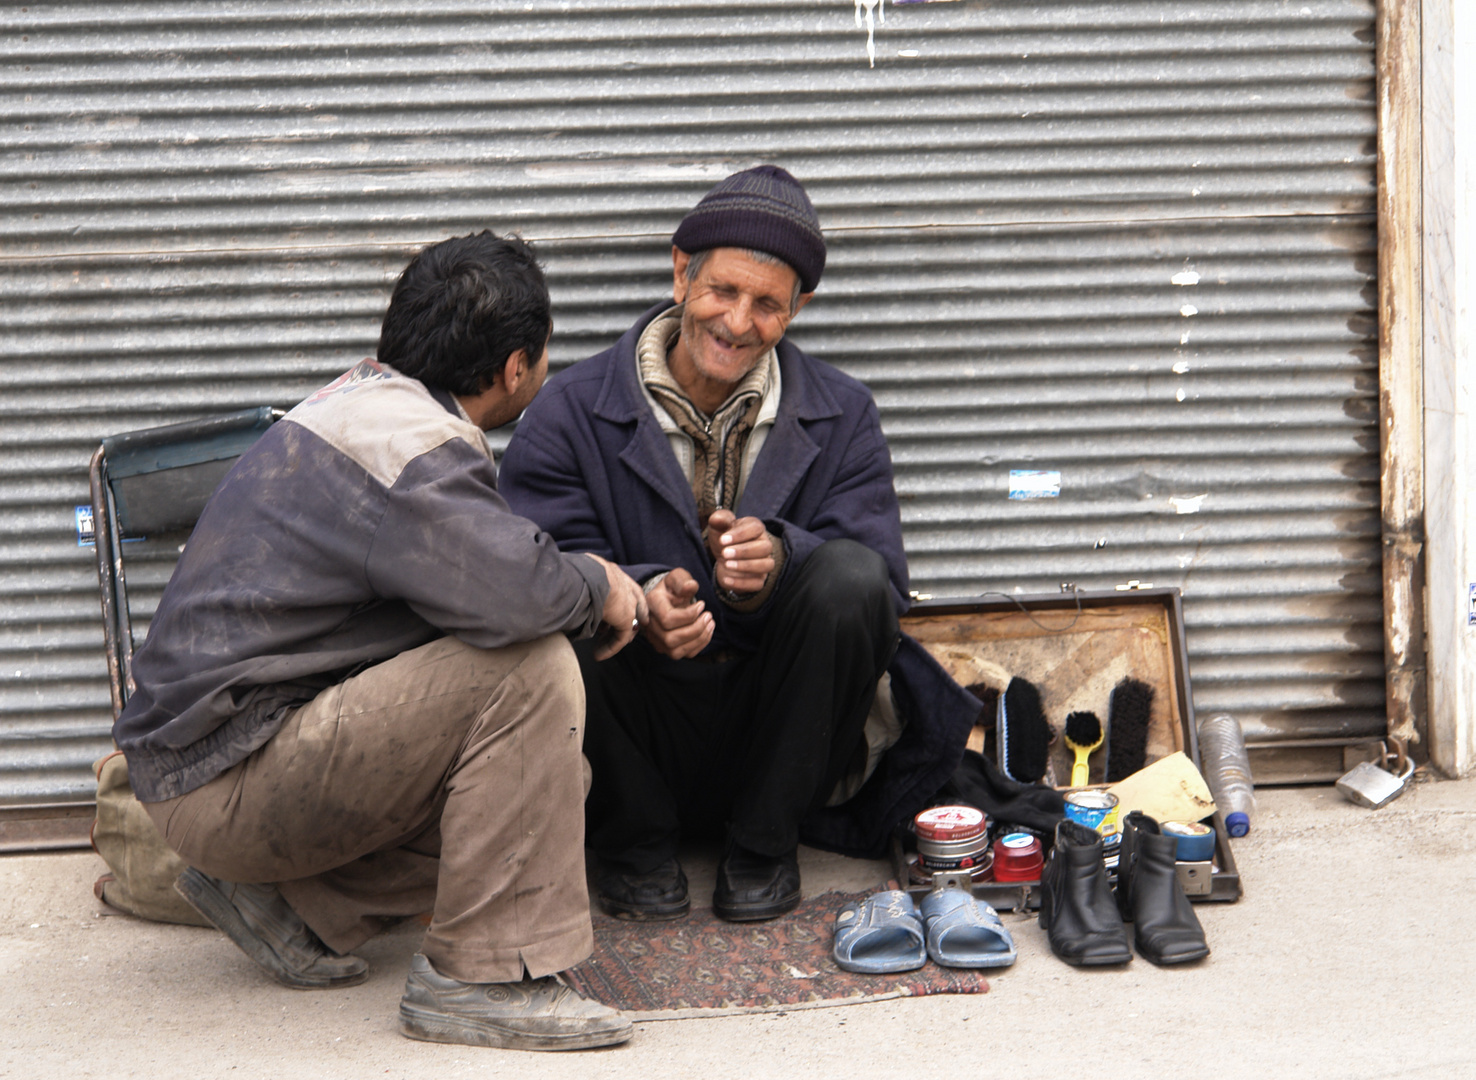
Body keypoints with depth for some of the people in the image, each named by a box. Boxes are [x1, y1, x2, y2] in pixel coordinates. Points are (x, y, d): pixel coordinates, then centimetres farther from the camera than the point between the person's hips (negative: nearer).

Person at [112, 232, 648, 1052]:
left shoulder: (369, 402, 13)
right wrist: (596, 586, -11)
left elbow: (470, 580, 20)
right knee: (529, 668, -22)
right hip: (223, 778, -10)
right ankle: (482, 975, -16)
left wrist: (600, 595, 5)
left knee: (547, 777, 9)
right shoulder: (400, 438, -20)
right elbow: (509, 592, -34)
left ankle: (289, 900, 11)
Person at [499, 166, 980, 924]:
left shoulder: (841, 417, 4)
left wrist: (779, 558, -31)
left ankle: (764, 842, -6)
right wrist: (641, 600, -36)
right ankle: (633, 841, -2)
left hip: (777, 737, 1)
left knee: (850, 576, -26)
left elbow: (883, 584, -8)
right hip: (642, 742, -1)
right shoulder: (571, 414, -1)